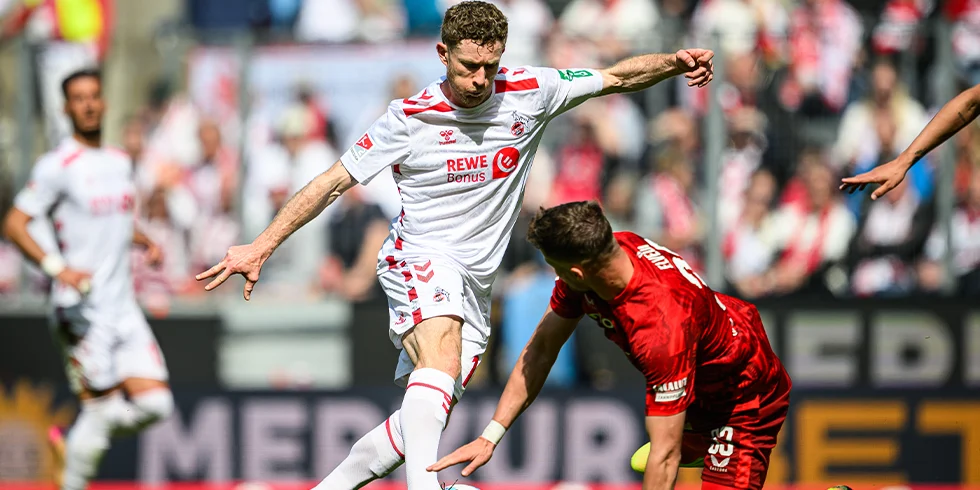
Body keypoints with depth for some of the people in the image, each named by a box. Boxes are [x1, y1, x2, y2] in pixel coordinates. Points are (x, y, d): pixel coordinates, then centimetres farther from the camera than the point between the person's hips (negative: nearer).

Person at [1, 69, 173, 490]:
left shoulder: (120, 162, 14)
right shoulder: (58, 166, -7)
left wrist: (146, 242, 10)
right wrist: (57, 268, -20)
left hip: (123, 305, 7)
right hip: (83, 308, -7)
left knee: (155, 403, -1)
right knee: (100, 407, -9)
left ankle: (75, 443, 21)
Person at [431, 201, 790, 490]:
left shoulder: (662, 328, -43)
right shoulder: (609, 251, -19)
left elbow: (665, 455, -39)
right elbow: (541, 348, -6)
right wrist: (490, 436, -11)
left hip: (747, 398, -8)